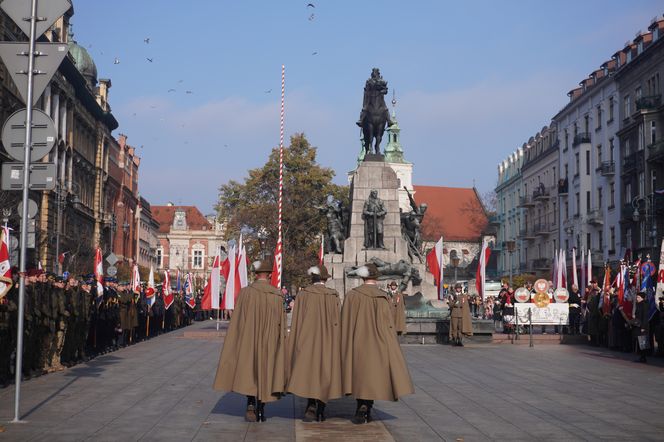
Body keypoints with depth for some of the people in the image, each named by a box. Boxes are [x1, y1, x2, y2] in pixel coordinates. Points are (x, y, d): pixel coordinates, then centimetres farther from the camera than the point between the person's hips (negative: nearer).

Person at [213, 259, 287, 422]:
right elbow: (281, 324, 0)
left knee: (249, 370, 8)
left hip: (248, 341, -1)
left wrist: (237, 342, 4)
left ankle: (251, 403, -11)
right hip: (269, 342, 1)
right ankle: (261, 410, 12)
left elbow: (237, 322, -5)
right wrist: (278, 345, 10)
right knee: (264, 371, 10)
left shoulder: (245, 292, -8)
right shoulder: (277, 296, -4)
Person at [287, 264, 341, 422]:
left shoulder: (302, 294, -4)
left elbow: (296, 322, -3)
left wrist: (294, 346, 4)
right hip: (328, 342, 2)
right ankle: (320, 412, 11)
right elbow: (338, 322, 1)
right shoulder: (334, 296, 0)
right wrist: (336, 345, 10)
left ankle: (311, 406, -13)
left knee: (308, 370, 4)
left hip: (307, 340, -1)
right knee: (325, 373, 9)